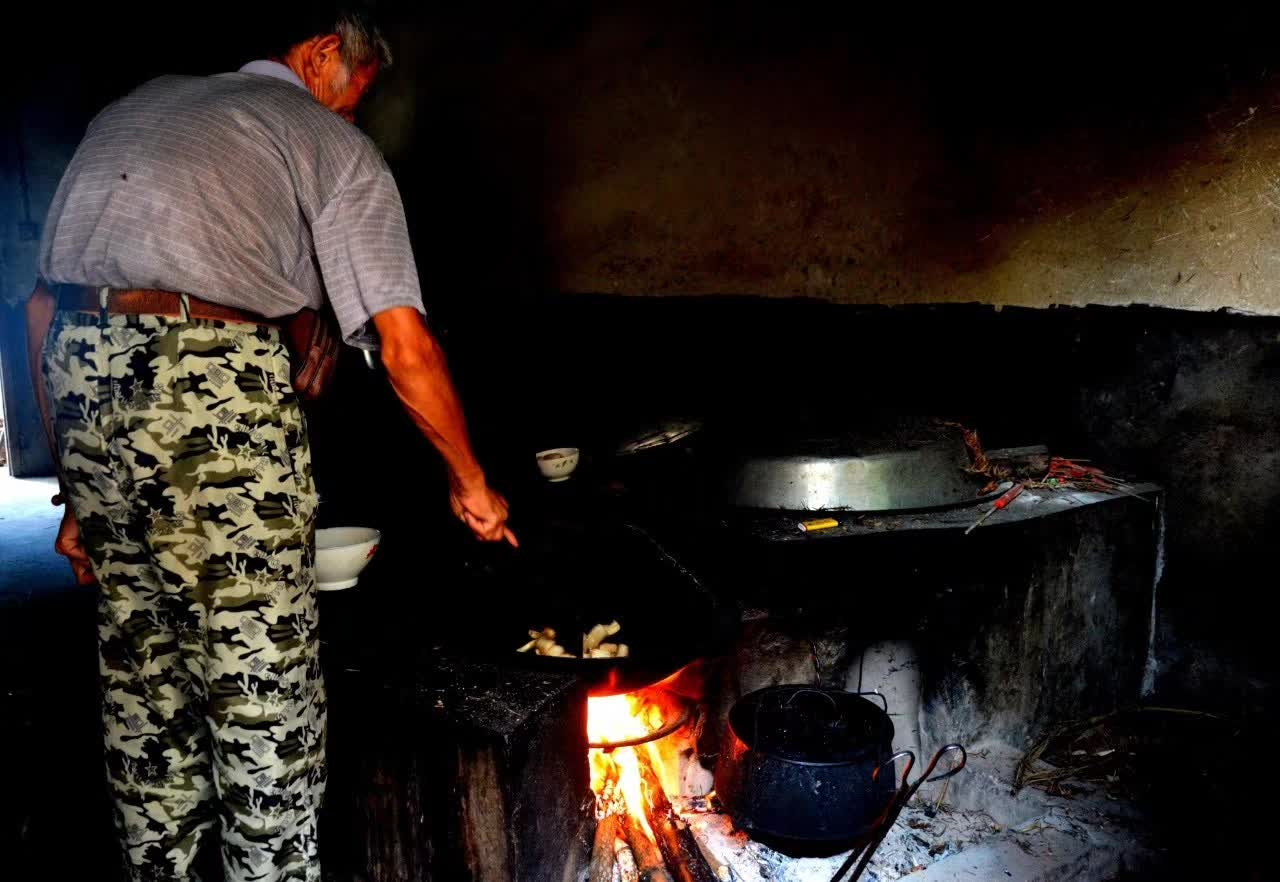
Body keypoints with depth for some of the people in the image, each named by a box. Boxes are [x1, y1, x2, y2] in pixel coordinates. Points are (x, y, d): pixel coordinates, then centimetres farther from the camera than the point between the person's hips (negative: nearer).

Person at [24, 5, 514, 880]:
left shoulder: (135, 105, 25)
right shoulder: (335, 142, 8)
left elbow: (43, 307, 19)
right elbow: (407, 349, -3)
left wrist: (79, 492, 22)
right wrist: (470, 480, 10)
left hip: (82, 367, 7)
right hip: (211, 388, -7)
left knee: (142, 683, 18)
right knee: (265, 699, 4)